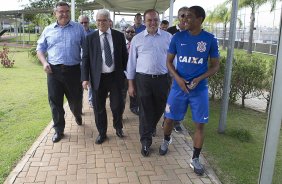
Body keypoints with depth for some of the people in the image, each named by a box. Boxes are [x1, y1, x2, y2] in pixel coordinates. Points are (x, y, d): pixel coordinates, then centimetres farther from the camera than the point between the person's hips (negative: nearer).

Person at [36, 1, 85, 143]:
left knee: (75, 99, 11)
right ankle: (59, 130, 20)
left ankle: (77, 115, 45)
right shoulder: (48, 30, 9)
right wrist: (44, 62, -6)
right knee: (55, 101, 5)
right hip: (54, 71, 1)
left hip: (73, 70, -1)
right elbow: (40, 48, 12)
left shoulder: (78, 28, 5)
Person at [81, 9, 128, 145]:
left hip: (115, 77, 0)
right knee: (99, 107, 9)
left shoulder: (119, 36, 3)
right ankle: (102, 133, 29)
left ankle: (118, 127, 35)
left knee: (117, 105, 5)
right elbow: (85, 59, 1)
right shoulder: (90, 38, 2)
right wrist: (85, 78, -6)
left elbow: (124, 56, 6)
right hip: (98, 78, 0)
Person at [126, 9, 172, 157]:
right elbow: (131, 62, 4)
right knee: (145, 110, 4)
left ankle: (152, 127, 48)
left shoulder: (168, 37, 3)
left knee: (159, 108, 17)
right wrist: (130, 84, 3)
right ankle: (145, 141, 17)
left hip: (162, 79, 2)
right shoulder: (137, 39, 2)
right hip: (143, 79, -1)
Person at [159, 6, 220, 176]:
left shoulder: (210, 39, -4)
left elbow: (215, 66, 1)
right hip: (179, 86, 1)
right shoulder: (178, 37, -1)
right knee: (170, 119, 9)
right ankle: (166, 140, 42)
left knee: (200, 124, 3)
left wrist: (199, 79, -16)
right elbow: (169, 61, 4)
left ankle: (195, 159, 21)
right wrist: (178, 78, -13)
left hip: (200, 89, -1)